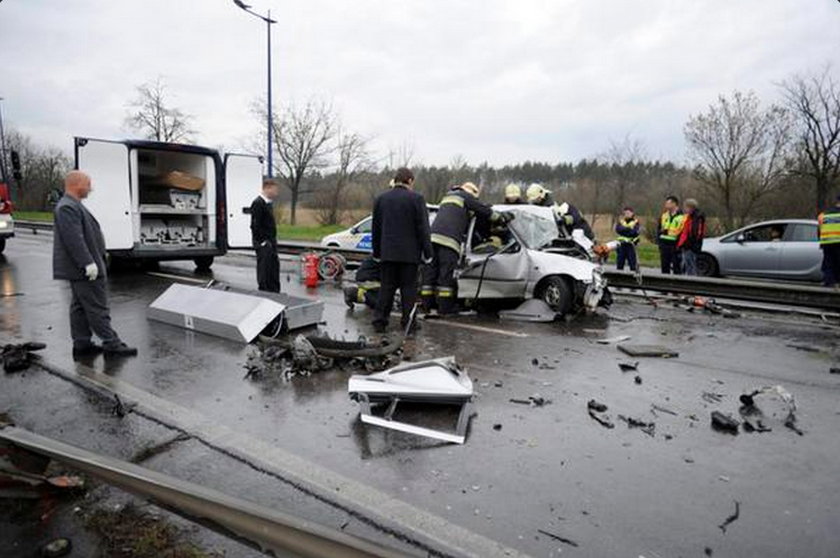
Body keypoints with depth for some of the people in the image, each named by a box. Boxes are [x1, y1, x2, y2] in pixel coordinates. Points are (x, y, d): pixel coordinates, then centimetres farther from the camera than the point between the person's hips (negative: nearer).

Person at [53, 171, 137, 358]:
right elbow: (74, 239, -25)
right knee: (97, 307, -6)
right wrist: (88, 263, -26)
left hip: (80, 268, 11)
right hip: (84, 269, -11)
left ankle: (82, 345, 21)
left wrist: (91, 261, 23)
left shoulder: (73, 205, 17)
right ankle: (111, 344, 0)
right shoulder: (68, 207, -18)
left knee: (80, 307, 14)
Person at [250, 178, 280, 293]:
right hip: (263, 243, -9)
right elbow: (255, 225, -19)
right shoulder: (258, 203, -15)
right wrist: (262, 241, -19)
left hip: (270, 241, 9)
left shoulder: (268, 203, 14)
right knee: (264, 267, -3)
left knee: (274, 266, 14)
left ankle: (274, 291, 23)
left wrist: (273, 240, 15)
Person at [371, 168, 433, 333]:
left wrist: (377, 251, 20)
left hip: (387, 252, 4)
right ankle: (408, 322, 7)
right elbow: (423, 228, -8)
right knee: (409, 287, 4)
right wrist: (427, 253, -3)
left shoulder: (381, 198, 9)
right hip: (409, 253, -4)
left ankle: (379, 320, 9)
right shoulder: (416, 198, -6)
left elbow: (376, 228, 14)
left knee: (386, 287, 9)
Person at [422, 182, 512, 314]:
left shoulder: (447, 197, 34)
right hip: (448, 239, -8)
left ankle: (428, 303, 10)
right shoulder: (465, 196, 9)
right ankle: (445, 306, -4)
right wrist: (501, 217, 23)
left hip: (433, 236, 8)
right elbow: (485, 211, 10)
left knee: (430, 272, 7)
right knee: (447, 273, -5)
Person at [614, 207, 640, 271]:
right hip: (621, 244, 3)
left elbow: (635, 232, -12)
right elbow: (618, 229, -7)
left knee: (632, 261, -4)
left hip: (630, 244, -3)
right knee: (620, 262, 7)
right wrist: (629, 229, -14)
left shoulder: (635, 222, 2)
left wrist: (624, 229, -12)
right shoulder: (621, 221, 10)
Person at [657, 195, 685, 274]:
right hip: (664, 244, 6)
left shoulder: (682, 216, -8)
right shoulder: (664, 215, 12)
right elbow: (659, 228, 18)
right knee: (664, 266, 11)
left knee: (676, 266, 0)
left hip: (675, 245, -6)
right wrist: (659, 239, 6)